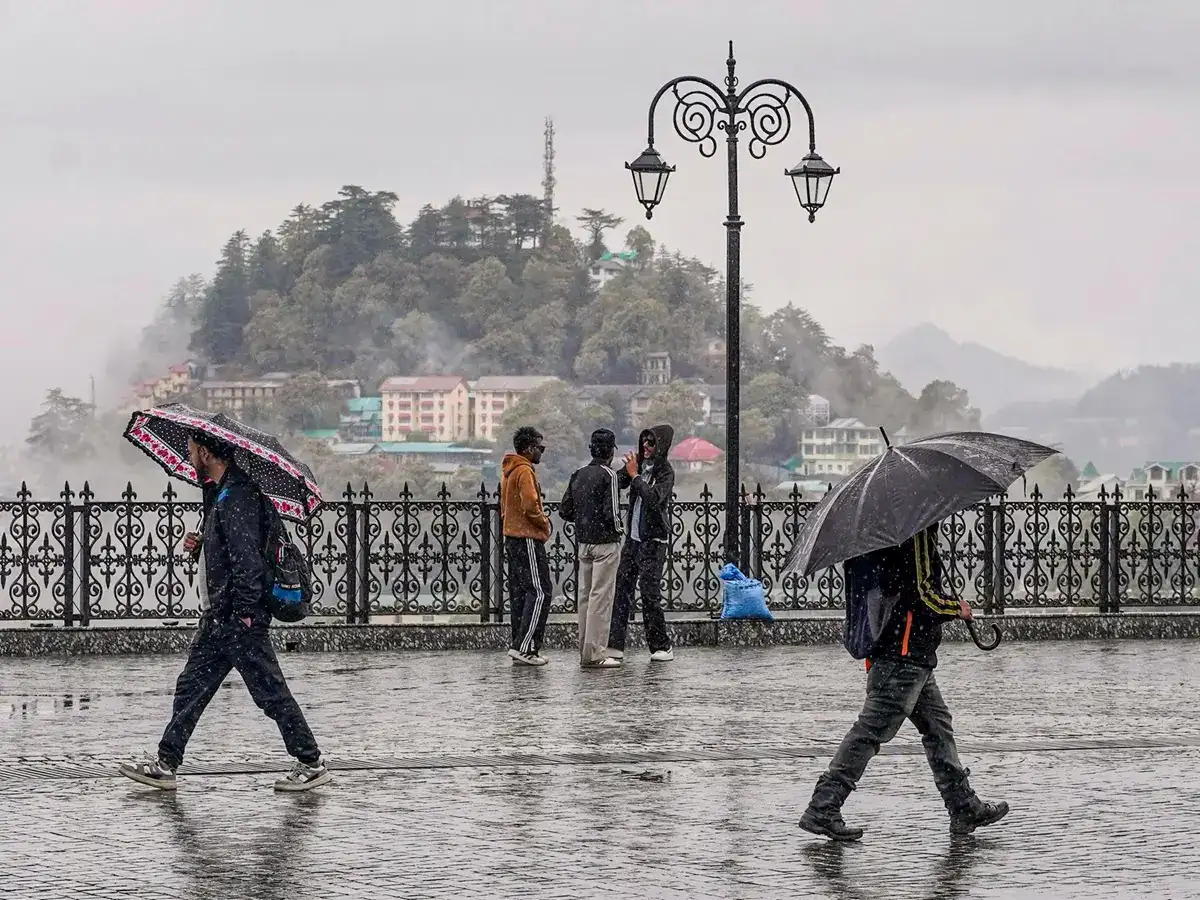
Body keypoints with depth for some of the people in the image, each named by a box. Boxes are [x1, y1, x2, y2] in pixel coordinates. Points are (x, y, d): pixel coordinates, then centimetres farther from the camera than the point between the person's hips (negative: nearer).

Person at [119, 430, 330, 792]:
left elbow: (247, 559, -24)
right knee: (191, 687, 10)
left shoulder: (238, 498, -19)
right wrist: (202, 538, 16)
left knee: (271, 692, -3)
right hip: (220, 617, 11)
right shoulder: (224, 493, 14)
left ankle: (311, 764, 5)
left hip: (240, 619, -11)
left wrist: (245, 611, -24)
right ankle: (165, 764, 13)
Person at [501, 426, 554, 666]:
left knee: (520, 592, 10)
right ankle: (524, 647, -15)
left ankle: (521, 649, 11)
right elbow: (530, 506, -25)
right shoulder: (524, 471, -15)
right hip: (528, 538, -10)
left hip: (512, 537, 10)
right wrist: (544, 523, -7)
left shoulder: (508, 470, 16)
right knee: (540, 591, -10)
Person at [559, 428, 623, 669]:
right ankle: (594, 654, -7)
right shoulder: (608, 475, -12)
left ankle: (585, 652, 16)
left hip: (583, 542, 7)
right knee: (601, 596, -5)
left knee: (585, 596, 12)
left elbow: (564, 511, 10)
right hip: (605, 542, -7)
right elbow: (611, 512, -19)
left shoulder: (578, 475, 9)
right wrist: (617, 528, 0)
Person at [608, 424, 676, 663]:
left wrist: (635, 476, -17)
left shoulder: (665, 472, -10)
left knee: (650, 594, -7)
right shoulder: (638, 463, 8)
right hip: (633, 538, 6)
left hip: (653, 541, -6)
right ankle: (615, 644, 1)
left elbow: (653, 498, -24)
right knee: (621, 589, 0)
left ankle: (662, 646, 4)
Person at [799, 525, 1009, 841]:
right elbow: (923, 593, -19)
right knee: (873, 729, -8)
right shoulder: (918, 531, -15)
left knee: (937, 725, 15)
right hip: (906, 652, -10)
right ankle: (822, 809, -8)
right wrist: (957, 609, -1)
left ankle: (965, 808, 20)